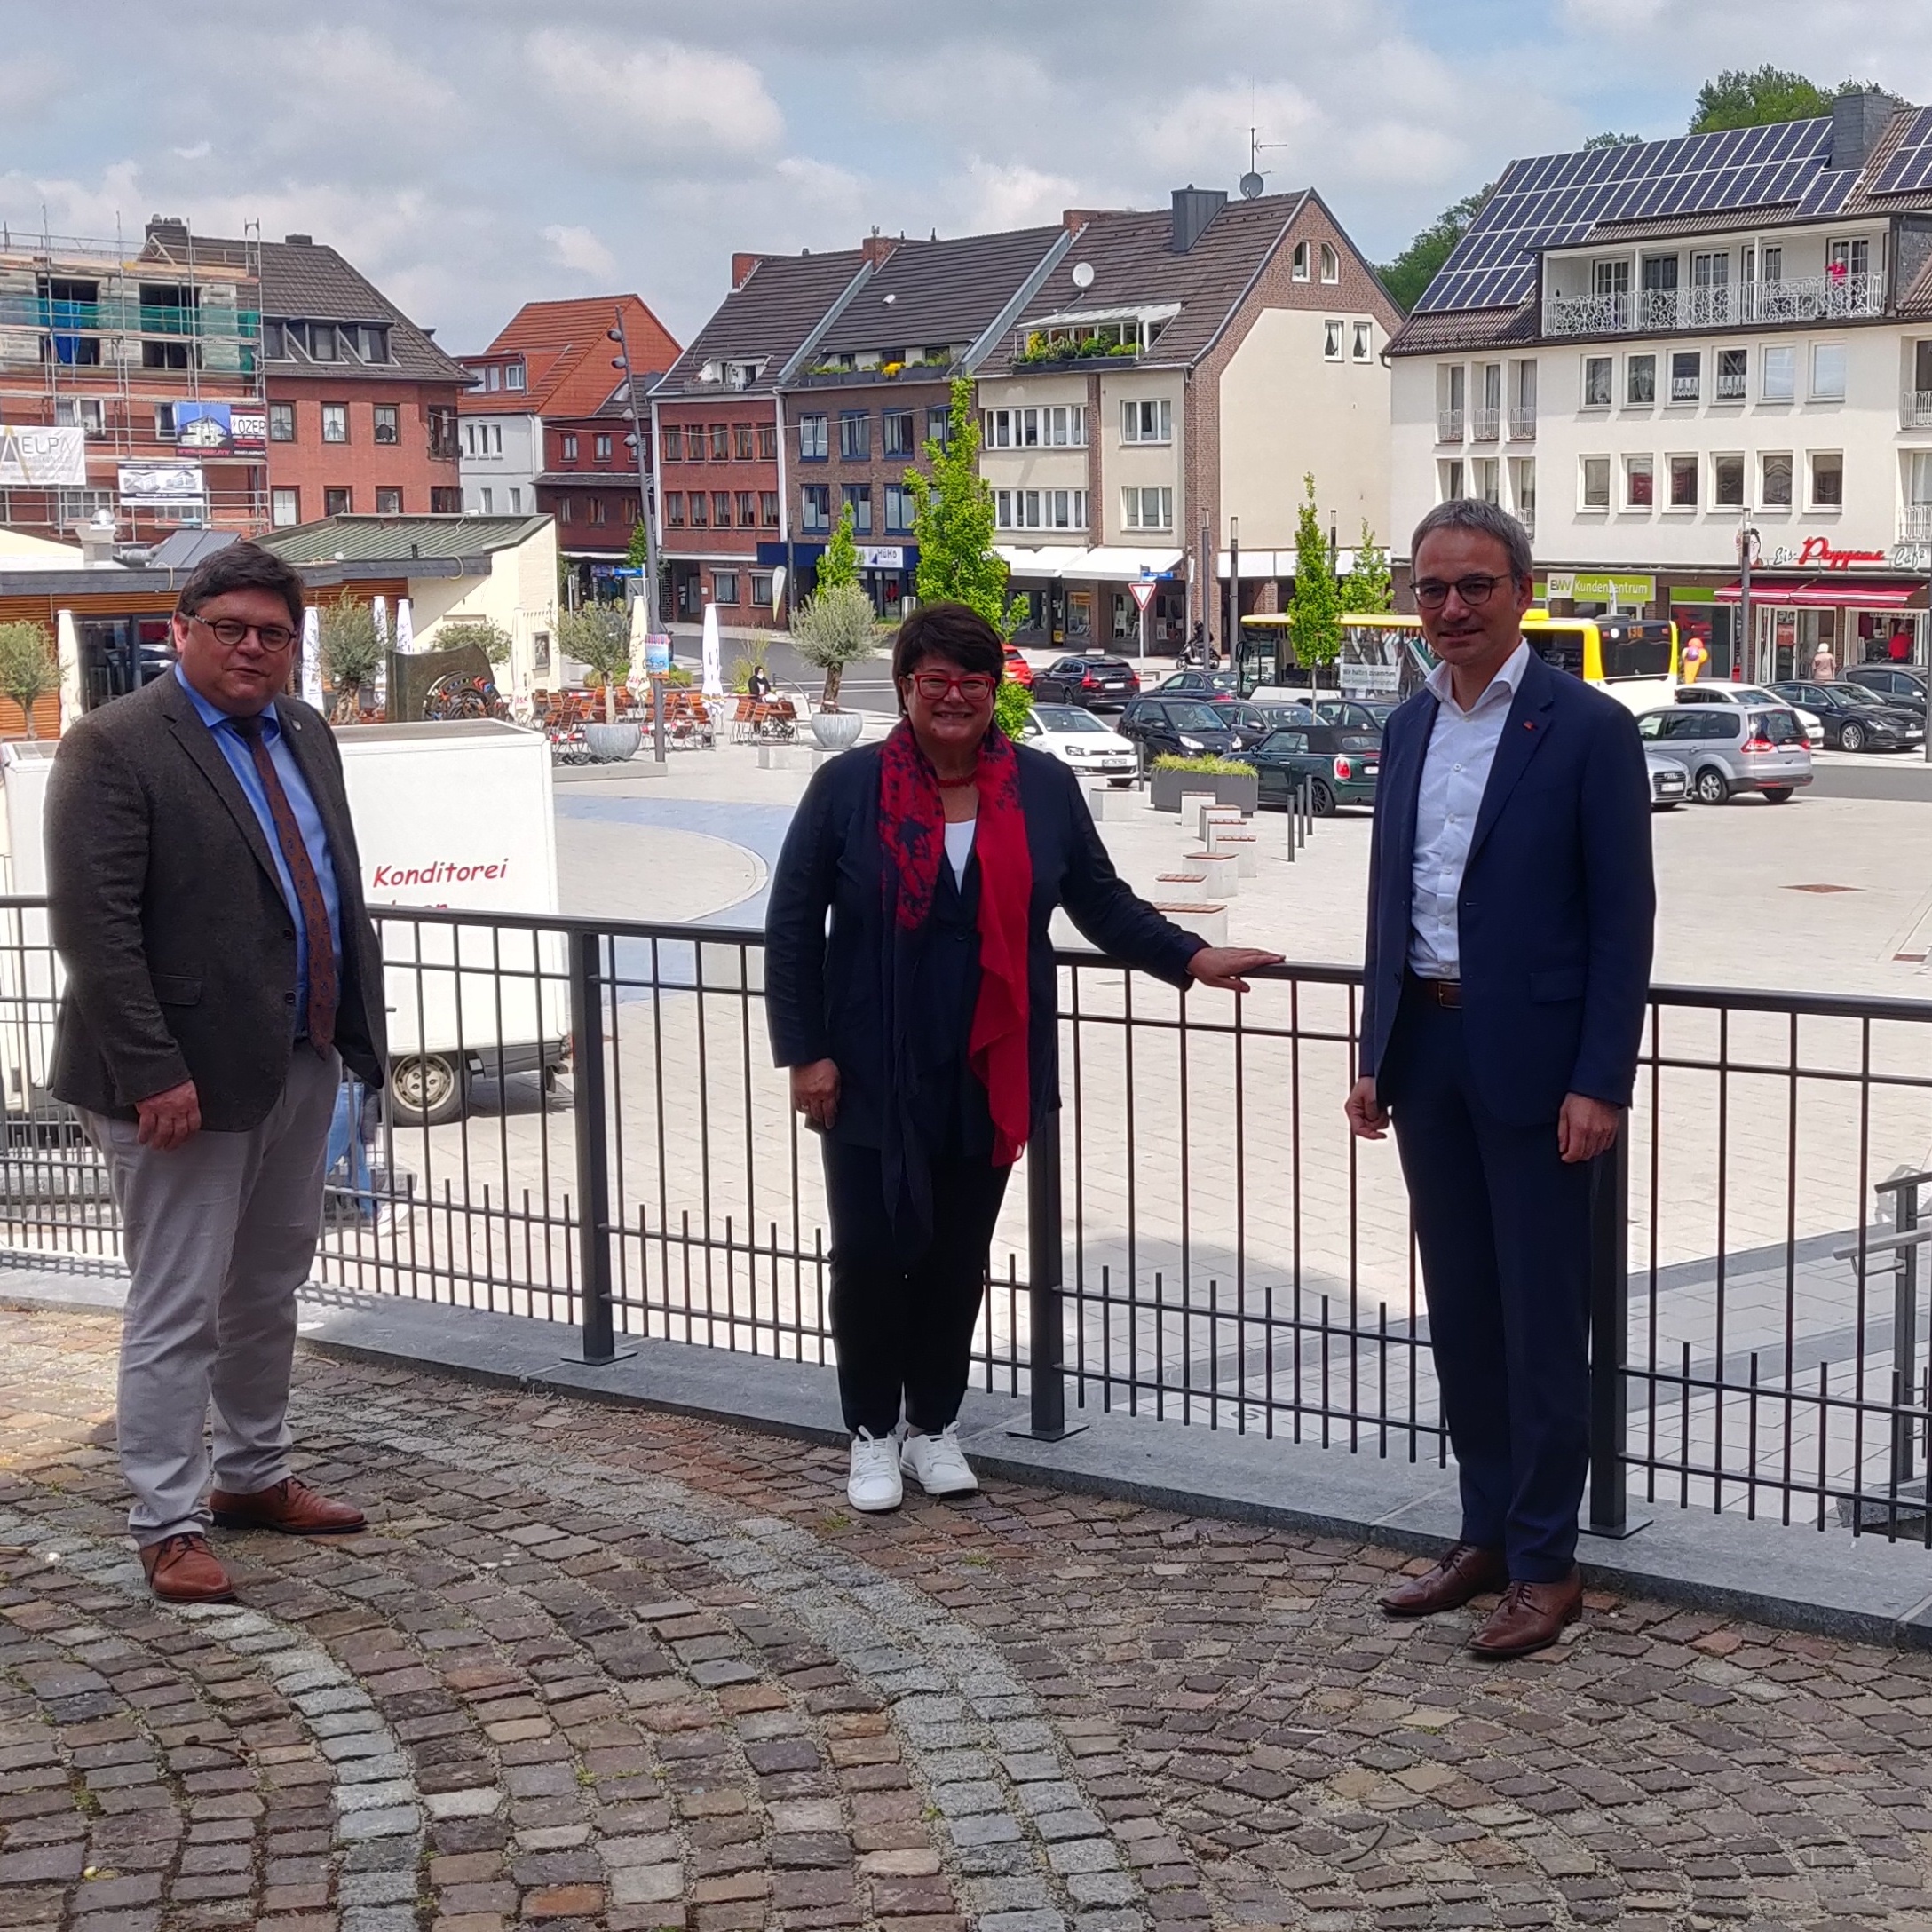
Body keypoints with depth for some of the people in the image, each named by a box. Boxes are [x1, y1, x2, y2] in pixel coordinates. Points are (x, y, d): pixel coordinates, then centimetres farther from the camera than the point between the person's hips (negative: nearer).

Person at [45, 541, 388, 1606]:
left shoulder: (304, 734, 11)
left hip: (301, 1067, 8)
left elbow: (339, 888, 16)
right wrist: (153, 1073, -21)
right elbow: (93, 923, -18)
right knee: (176, 1309, 0)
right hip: (187, 1077, -8)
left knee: (267, 1291, 18)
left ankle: (252, 1477, 33)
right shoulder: (114, 746, -12)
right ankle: (168, 1525, 10)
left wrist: (358, 1029, 9)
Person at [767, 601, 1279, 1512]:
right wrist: (806, 1052, -7)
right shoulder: (848, 786, -5)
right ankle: (872, 1436, 20)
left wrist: (1190, 958, -1)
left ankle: (934, 1427, 27)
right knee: (872, 1254, 2)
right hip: (874, 1077, -2)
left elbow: (1101, 899, 11)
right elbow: (793, 925, -2)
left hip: (989, 1075, 2)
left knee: (958, 1257, 11)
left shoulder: (1044, 787, 3)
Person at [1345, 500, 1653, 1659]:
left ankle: (1547, 1564, 11)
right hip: (1426, 1052, 6)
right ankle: (1488, 1536, 25)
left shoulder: (1588, 729, -8)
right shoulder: (1408, 729, 11)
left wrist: (1600, 1083, -15)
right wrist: (1376, 1058, 11)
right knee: (1460, 1310, 13)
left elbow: (1624, 918, -10)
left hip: (1532, 1060, -6)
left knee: (1543, 1318, 1)